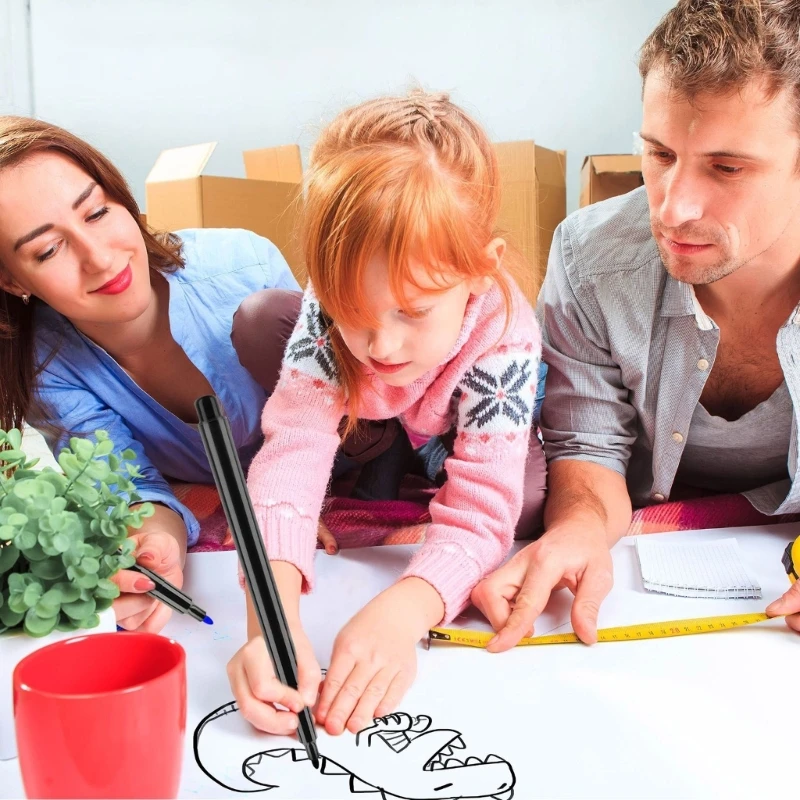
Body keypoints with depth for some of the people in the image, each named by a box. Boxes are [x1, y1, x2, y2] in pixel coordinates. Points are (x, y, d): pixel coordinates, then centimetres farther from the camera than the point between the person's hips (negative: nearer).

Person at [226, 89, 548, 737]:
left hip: (463, 453, -2)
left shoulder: (502, 338, -40)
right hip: (362, 448, 3)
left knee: (527, 488, -32)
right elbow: (291, 451, -45)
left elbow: (481, 511, -43)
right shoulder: (328, 313, -37)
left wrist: (402, 610, -62)